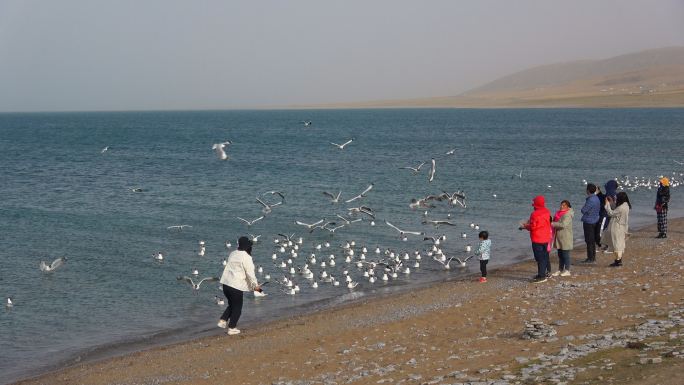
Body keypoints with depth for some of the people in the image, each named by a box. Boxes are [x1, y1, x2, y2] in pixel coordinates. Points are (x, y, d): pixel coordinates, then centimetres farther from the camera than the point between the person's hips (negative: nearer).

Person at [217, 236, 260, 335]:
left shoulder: (233, 254, 12)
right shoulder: (246, 258, -13)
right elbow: (250, 274, -13)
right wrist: (255, 286, -1)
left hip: (226, 283, 7)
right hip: (236, 285, -7)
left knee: (232, 305, 23)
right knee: (237, 307, 7)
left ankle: (222, 320, 13)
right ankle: (232, 328, 12)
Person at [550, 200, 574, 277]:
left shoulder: (568, 215, -16)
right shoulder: (559, 213, 11)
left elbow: (563, 224, -28)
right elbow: (554, 218, 21)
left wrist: (553, 224, -25)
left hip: (565, 238, -8)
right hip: (559, 237, 8)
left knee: (565, 254, 1)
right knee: (560, 255, 13)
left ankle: (567, 270, 11)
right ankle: (560, 270, 21)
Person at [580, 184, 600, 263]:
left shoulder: (591, 200, -22)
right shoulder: (596, 198, 8)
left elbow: (583, 210, -20)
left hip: (588, 222, -10)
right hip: (594, 221, 10)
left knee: (589, 241, -4)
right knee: (592, 240, 16)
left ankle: (590, 259, -1)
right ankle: (593, 257, 22)